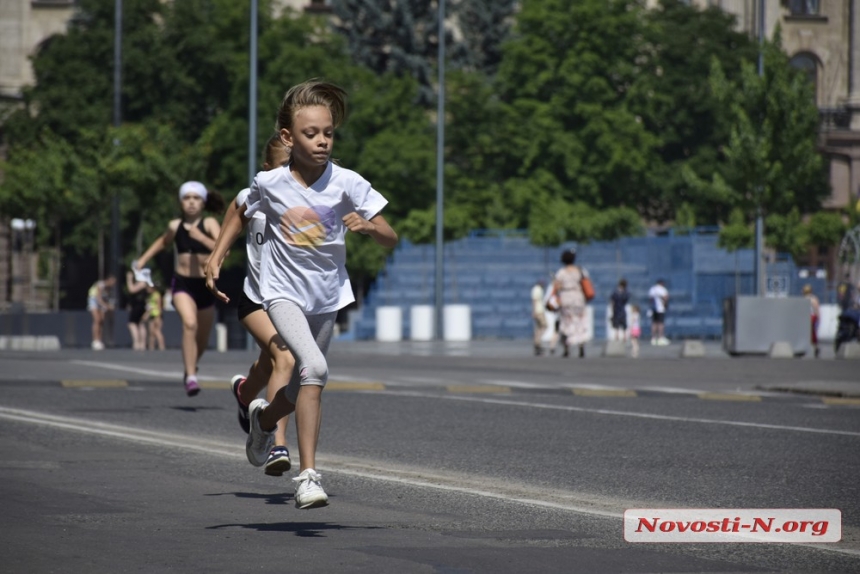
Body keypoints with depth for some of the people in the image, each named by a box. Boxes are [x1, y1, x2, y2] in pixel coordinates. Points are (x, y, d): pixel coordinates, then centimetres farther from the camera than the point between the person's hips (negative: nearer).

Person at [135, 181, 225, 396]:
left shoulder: (209, 224, -7)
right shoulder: (175, 226, 1)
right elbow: (163, 241, 25)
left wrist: (201, 237, -31)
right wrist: (144, 258, 18)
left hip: (205, 285, 1)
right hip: (182, 284, -1)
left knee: (202, 339, 14)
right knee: (189, 324, -28)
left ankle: (190, 369, 46)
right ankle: (191, 377, -29)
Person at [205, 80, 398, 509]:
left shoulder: (347, 184, -12)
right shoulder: (269, 184, -11)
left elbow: (391, 240, -11)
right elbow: (243, 215, 12)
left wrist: (368, 226, -31)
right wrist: (217, 256, 3)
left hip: (327, 297, 3)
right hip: (283, 293, -3)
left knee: (303, 387, 17)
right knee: (315, 367, -28)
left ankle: (264, 417, 54)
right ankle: (308, 475, -27)